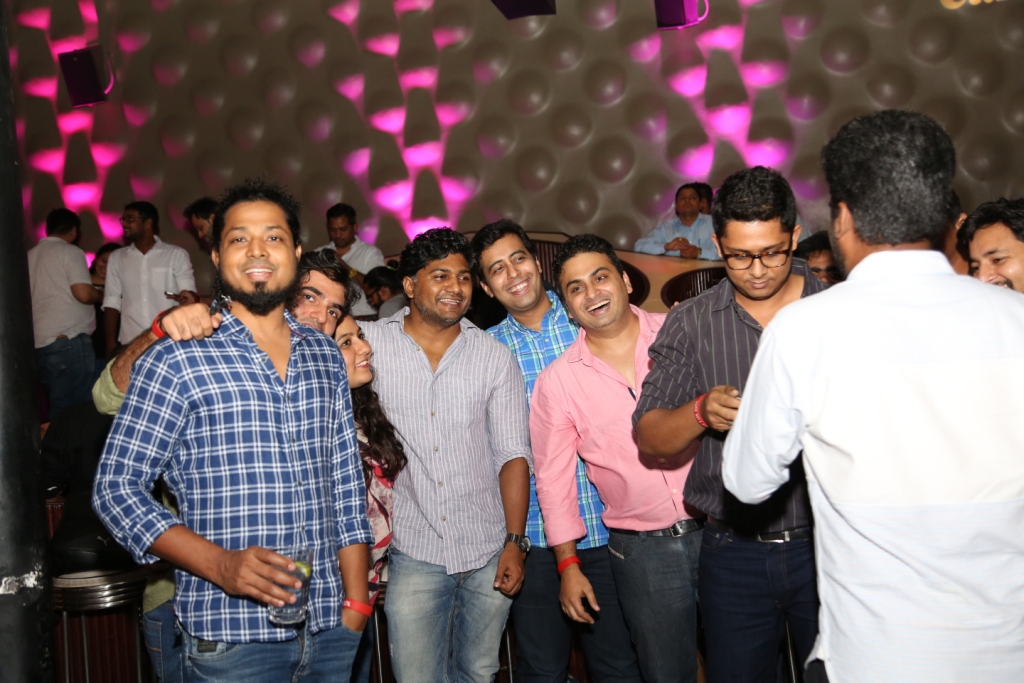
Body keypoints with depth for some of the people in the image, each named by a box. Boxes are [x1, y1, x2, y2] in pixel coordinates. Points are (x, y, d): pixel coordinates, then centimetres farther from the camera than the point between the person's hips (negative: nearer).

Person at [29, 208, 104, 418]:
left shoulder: (30, 255, 18)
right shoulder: (70, 251, -3)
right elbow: (83, 294, -14)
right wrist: (101, 295, 7)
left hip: (39, 342, 7)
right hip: (69, 339, -7)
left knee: (57, 407, 10)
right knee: (77, 406, -4)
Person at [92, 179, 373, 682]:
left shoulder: (326, 356, 7)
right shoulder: (175, 361, -7)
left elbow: (346, 485, 8)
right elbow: (116, 486, -7)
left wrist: (356, 604, 5)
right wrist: (221, 564, -18)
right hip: (231, 635, -4)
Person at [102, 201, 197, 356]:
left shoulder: (176, 254, 3)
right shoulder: (116, 258, 13)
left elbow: (189, 294, -3)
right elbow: (112, 303, 10)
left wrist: (185, 298, -27)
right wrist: (111, 341, 1)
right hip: (130, 343, 2)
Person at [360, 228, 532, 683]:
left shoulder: (495, 358, 2)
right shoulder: (370, 343, -2)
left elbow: (513, 454, 2)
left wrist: (515, 541, -4)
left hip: (488, 550, 2)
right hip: (413, 551, -2)